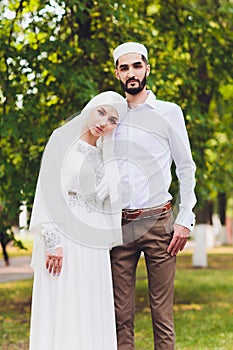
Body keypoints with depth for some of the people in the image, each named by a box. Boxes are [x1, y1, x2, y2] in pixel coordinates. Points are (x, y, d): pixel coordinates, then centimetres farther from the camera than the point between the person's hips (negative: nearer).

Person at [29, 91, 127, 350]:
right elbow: (48, 190, -10)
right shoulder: (63, 140, -2)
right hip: (65, 238, -6)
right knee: (63, 314, -7)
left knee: (91, 316, 5)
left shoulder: (102, 155, 17)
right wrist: (52, 240, -17)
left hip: (94, 246, 7)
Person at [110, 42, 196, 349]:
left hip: (158, 221, -2)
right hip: (118, 225, 2)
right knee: (121, 314, 1)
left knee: (163, 312, -4)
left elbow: (186, 168, 5)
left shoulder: (169, 113, 6)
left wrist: (185, 220, -4)